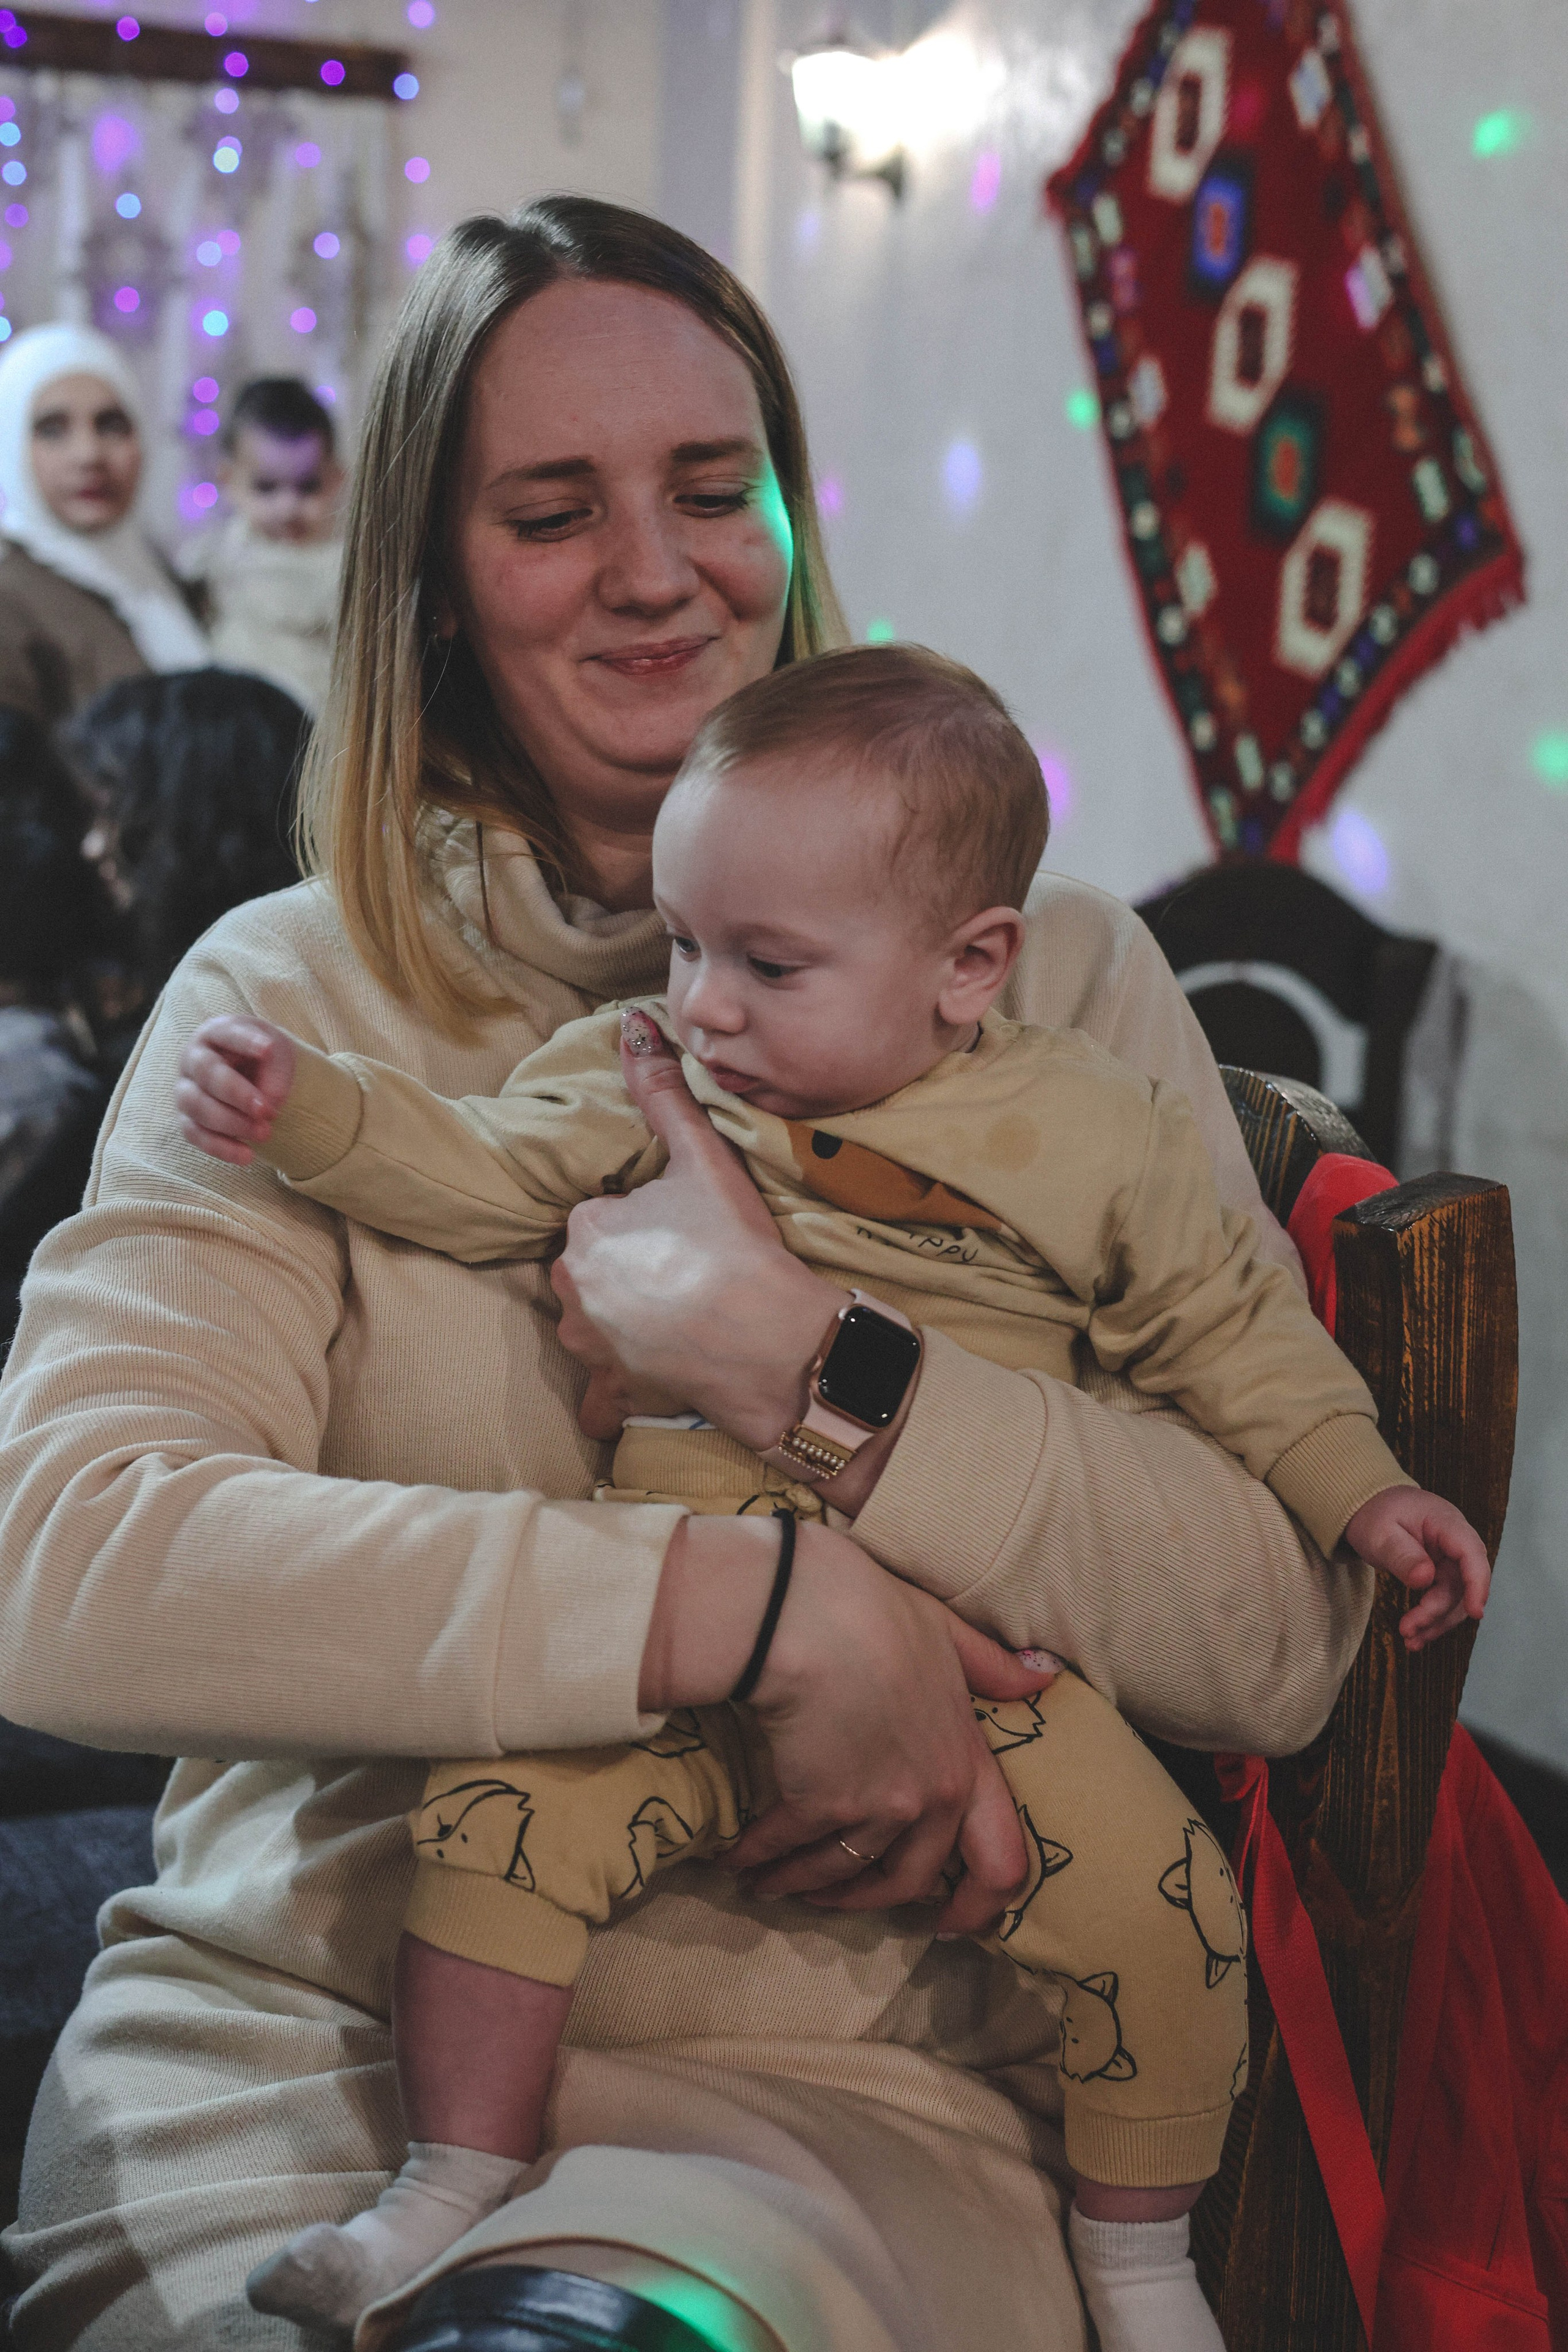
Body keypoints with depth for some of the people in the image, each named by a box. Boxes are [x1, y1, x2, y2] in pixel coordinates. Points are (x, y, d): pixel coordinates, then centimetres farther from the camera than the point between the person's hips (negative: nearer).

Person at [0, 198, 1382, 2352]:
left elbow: (1288, 1641, -3)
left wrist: (798, 1364, -16)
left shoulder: (1051, 981, 6)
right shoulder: (286, 1000, 5)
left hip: (843, 2073, -1)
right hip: (291, 2015, 1)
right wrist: (762, 1602, -20)